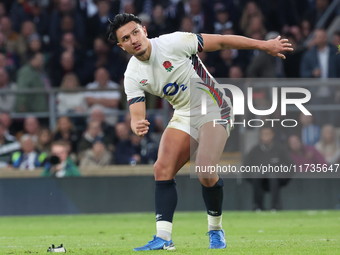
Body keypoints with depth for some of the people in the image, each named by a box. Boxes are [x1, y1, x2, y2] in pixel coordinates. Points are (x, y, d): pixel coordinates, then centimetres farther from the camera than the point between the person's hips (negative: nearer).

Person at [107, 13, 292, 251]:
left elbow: (221, 42, -13)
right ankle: (163, 238, -13)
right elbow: (136, 116, -7)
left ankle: (216, 229, 2)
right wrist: (138, 126, -34)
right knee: (162, 169, -13)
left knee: (205, 172, -21)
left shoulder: (173, 43, -19)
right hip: (184, 115, 5)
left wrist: (265, 45, -11)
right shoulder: (132, 76, -5)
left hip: (214, 109, -5)